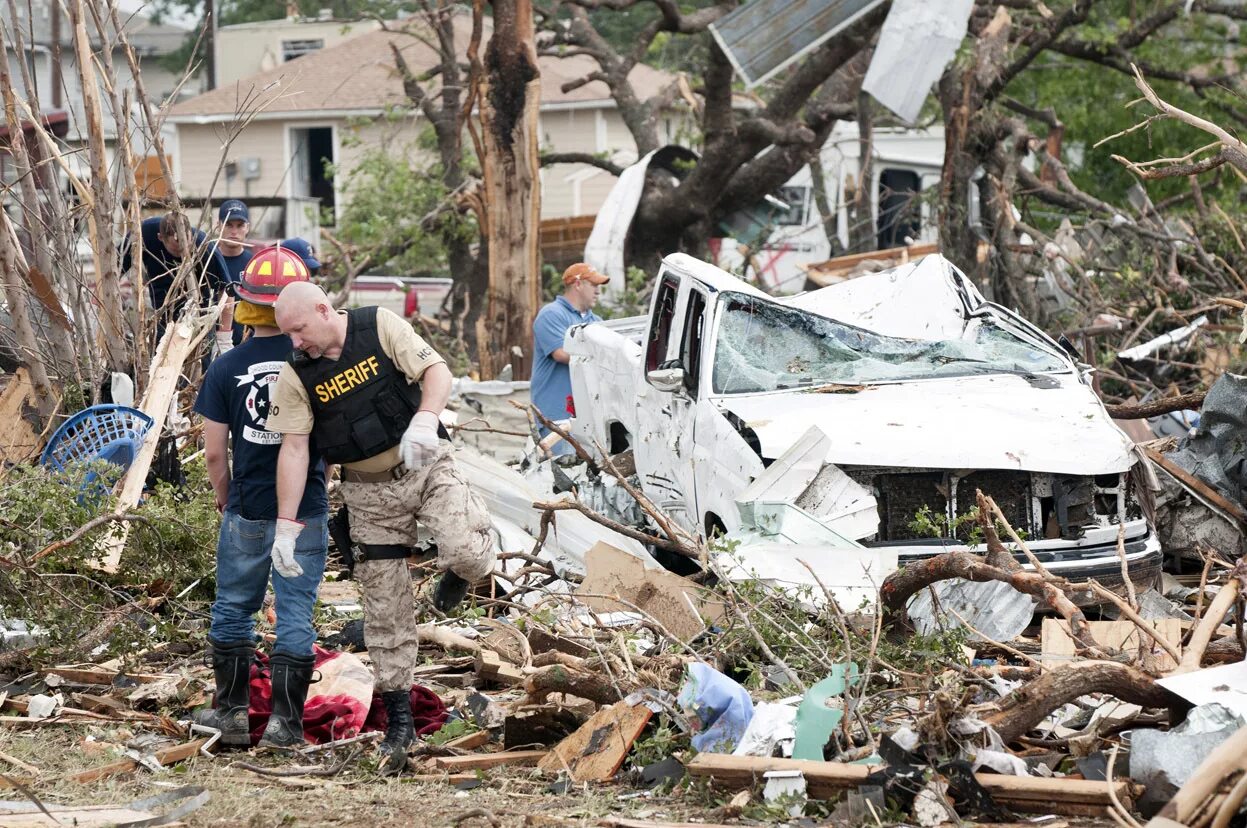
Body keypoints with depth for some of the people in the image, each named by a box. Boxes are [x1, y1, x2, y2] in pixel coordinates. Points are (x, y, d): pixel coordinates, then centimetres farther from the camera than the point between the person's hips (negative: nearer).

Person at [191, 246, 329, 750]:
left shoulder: (226, 369, -7)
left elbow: (214, 452, -4)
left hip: (246, 512, 0)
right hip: (307, 511, 0)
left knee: (233, 608, 15)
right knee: (295, 614, 4)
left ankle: (232, 712, 20)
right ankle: (285, 721, 4)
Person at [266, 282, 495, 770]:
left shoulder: (380, 327, -8)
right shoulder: (296, 376, -3)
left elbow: (437, 373, -15)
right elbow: (294, 449, -5)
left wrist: (424, 420, -35)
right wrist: (286, 523, -10)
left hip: (426, 465, -2)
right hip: (370, 492, 2)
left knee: (465, 552, -27)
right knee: (384, 609, 2)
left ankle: (460, 569, 11)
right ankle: (398, 717, 12)